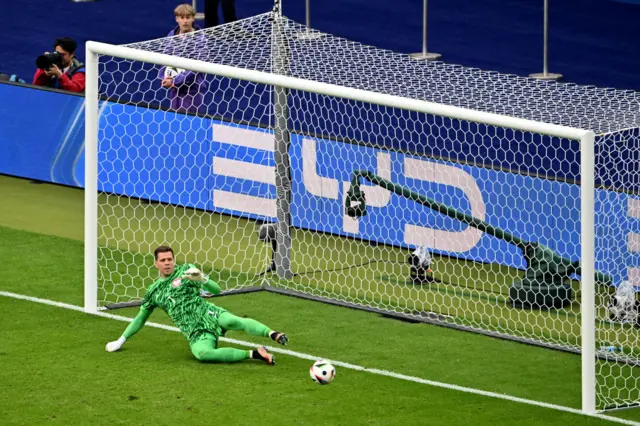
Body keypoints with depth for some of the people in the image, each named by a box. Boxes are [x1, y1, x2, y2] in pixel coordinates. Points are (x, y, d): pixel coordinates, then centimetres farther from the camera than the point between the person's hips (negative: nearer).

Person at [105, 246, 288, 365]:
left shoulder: (186, 270, 9)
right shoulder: (154, 291, 19)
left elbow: (216, 290, 2)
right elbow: (140, 318, 32)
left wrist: (202, 279, -19)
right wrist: (121, 340, 31)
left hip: (209, 314, -2)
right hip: (196, 333, 2)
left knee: (236, 321, -37)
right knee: (201, 353, -34)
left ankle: (272, 334, -50)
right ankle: (253, 354, -32)